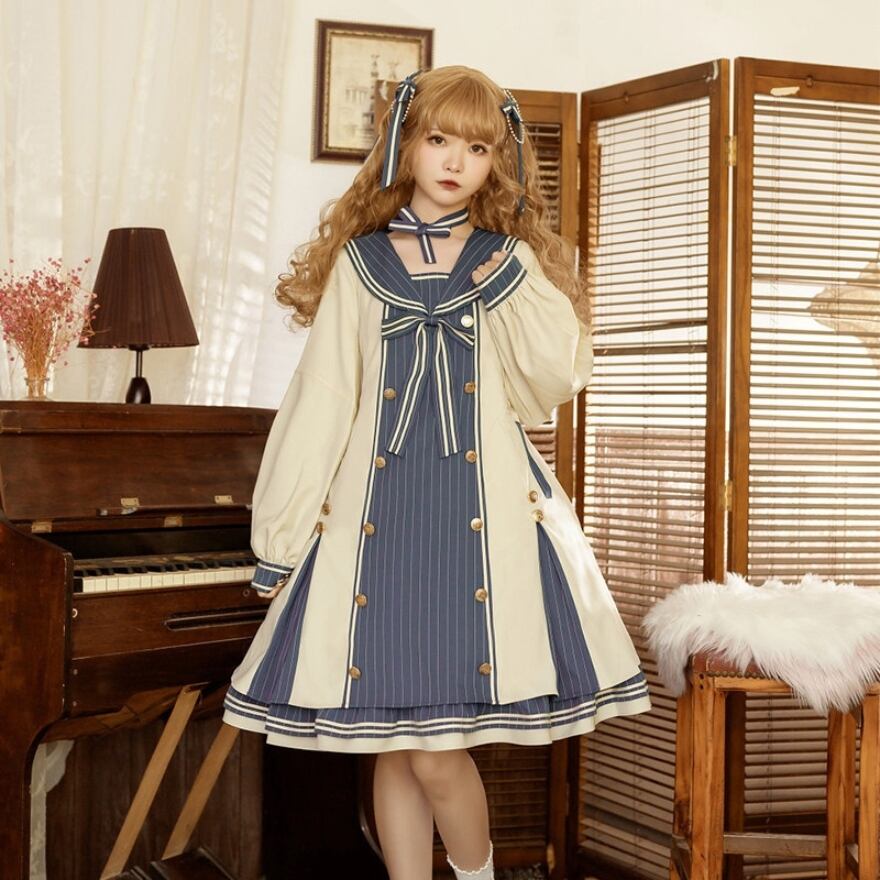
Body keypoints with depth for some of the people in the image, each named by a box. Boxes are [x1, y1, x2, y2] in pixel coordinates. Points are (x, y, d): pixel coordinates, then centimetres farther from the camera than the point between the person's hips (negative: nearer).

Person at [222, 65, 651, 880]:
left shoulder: (514, 263, 10)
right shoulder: (357, 261, 8)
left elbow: (560, 379, -2)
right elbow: (320, 402, 6)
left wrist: (511, 279, -6)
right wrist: (282, 532, 4)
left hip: (482, 507, -1)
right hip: (376, 506, 1)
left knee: (436, 753, -5)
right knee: (392, 746, 5)